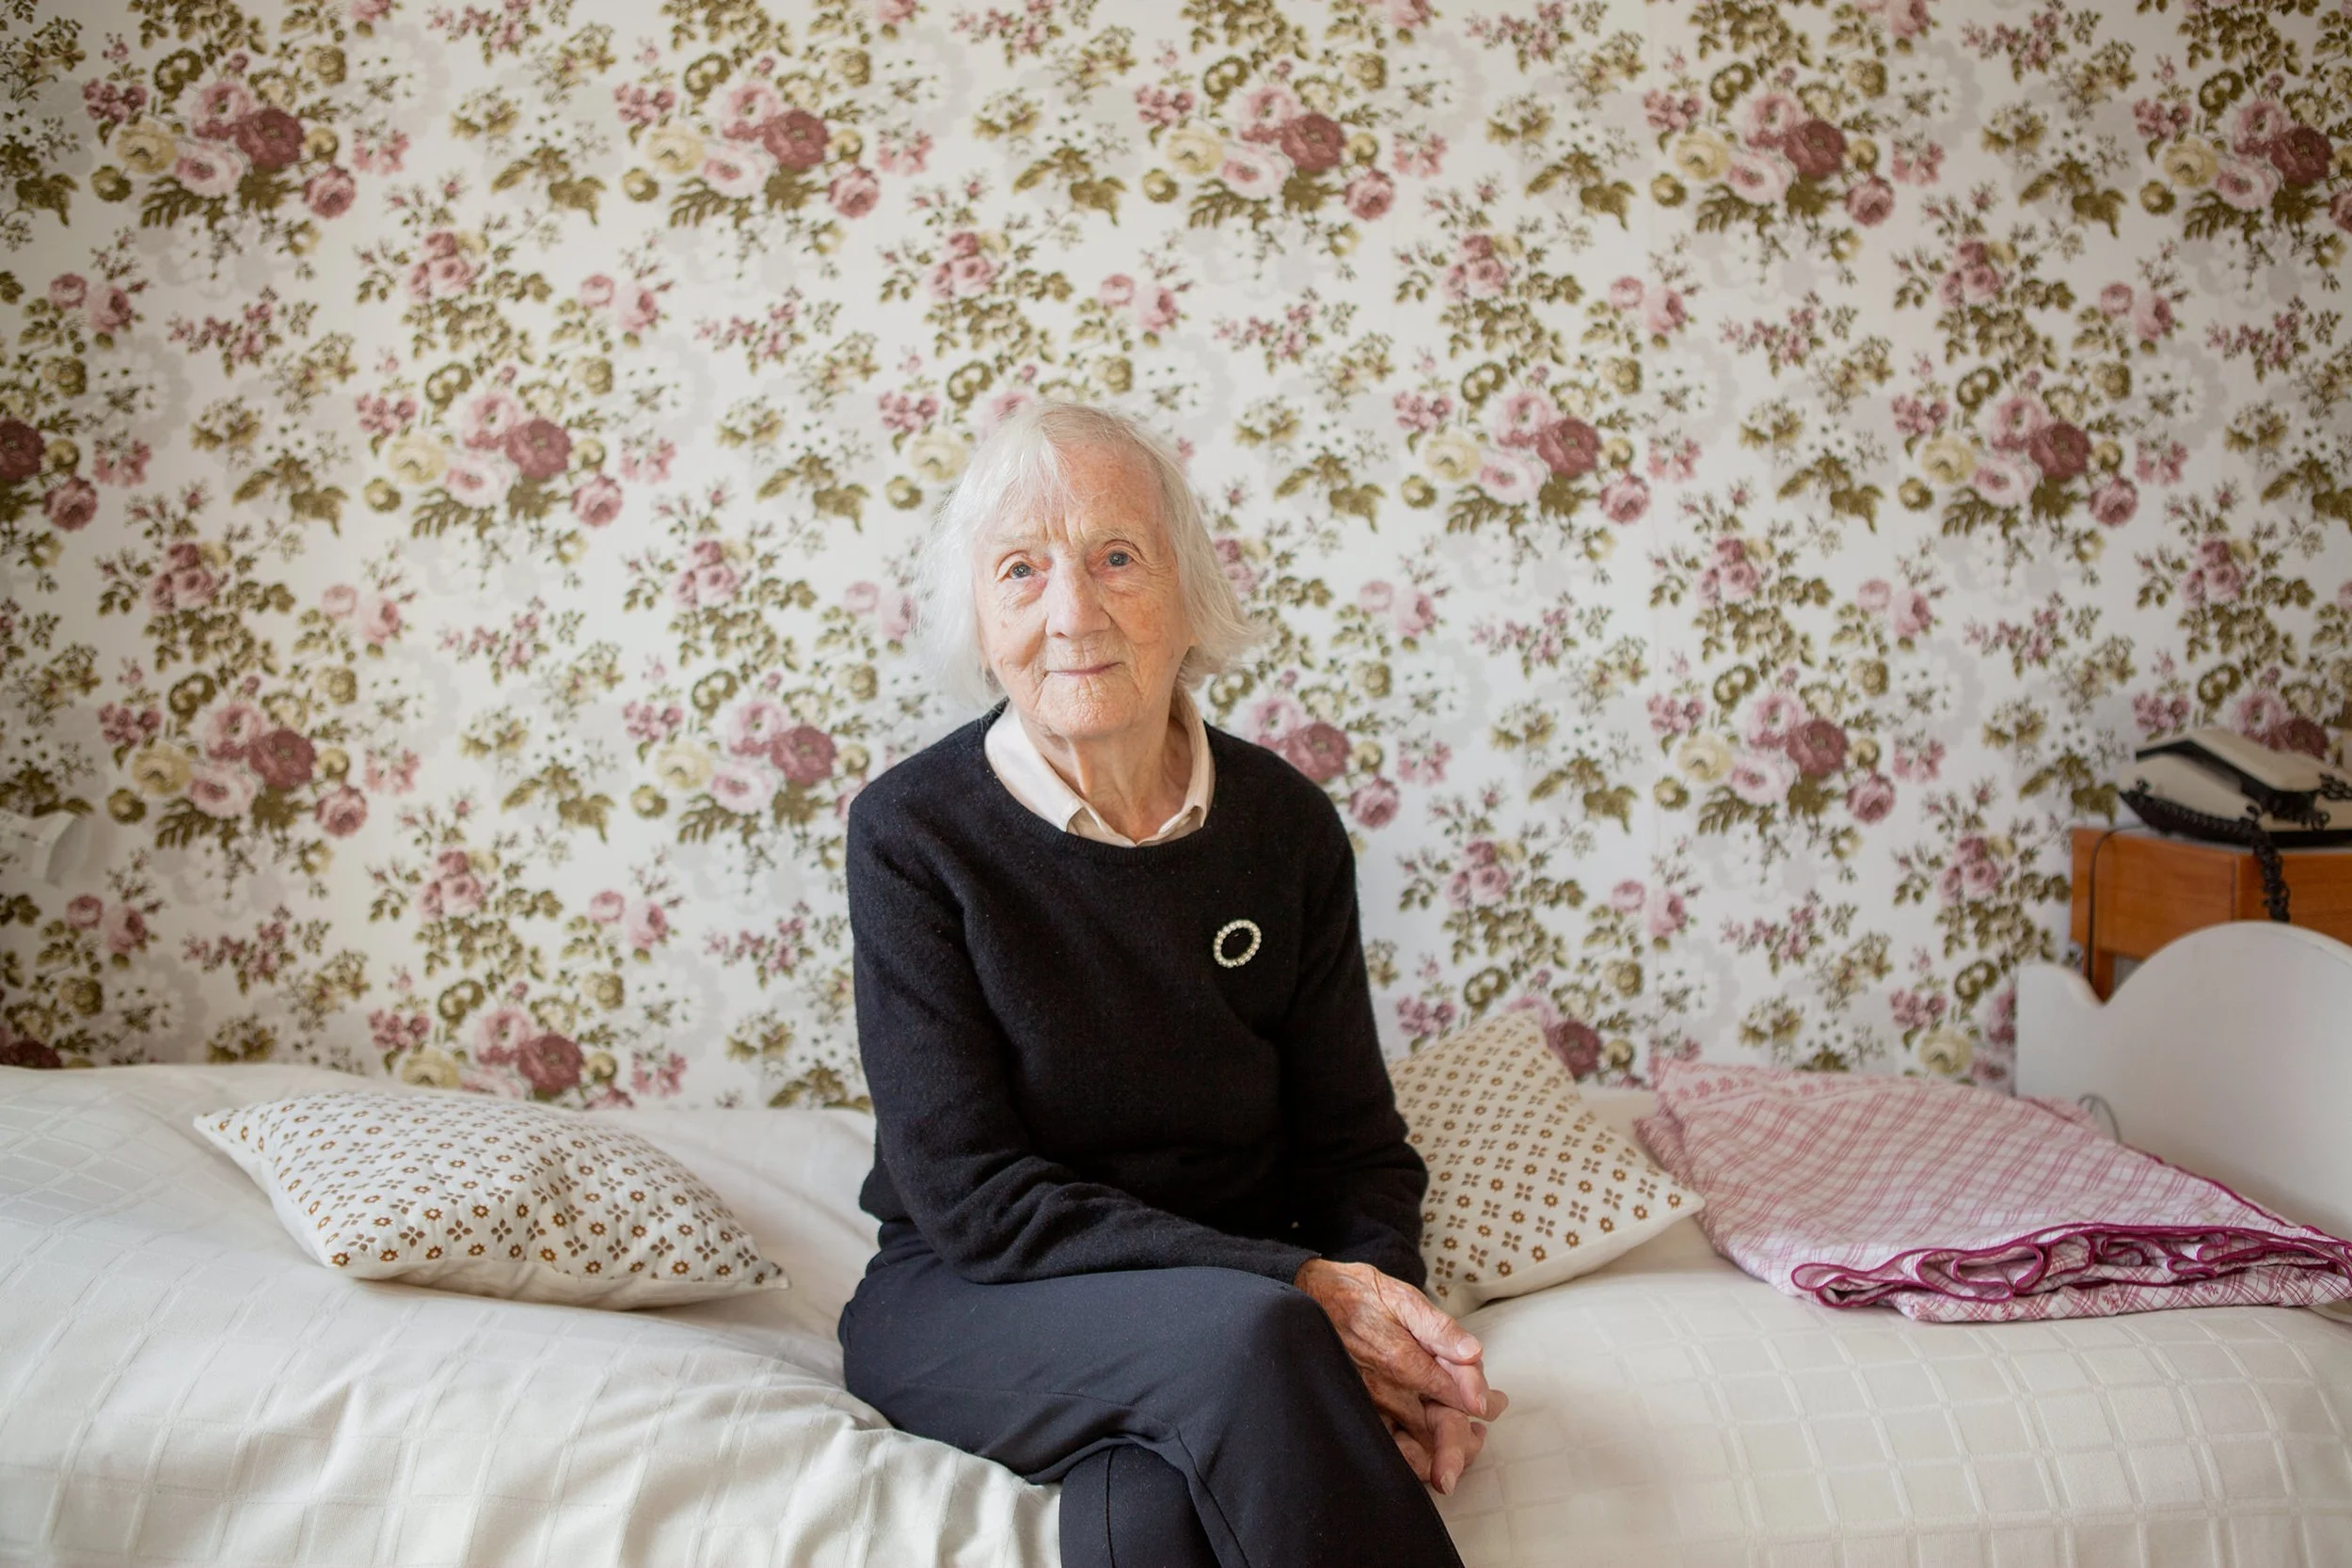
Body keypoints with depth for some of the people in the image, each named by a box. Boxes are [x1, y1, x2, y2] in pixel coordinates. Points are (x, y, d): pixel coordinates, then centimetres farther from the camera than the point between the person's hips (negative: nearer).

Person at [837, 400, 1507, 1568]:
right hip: (964, 1304, -1)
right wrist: (1298, 1292, -23)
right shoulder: (911, 831, -10)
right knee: (1245, 1333, -32)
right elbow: (968, 1194, -15)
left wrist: (1383, 1317, -18)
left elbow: (1354, 1150, 6)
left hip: (1230, 1317, 2)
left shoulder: (1287, 826, 0)